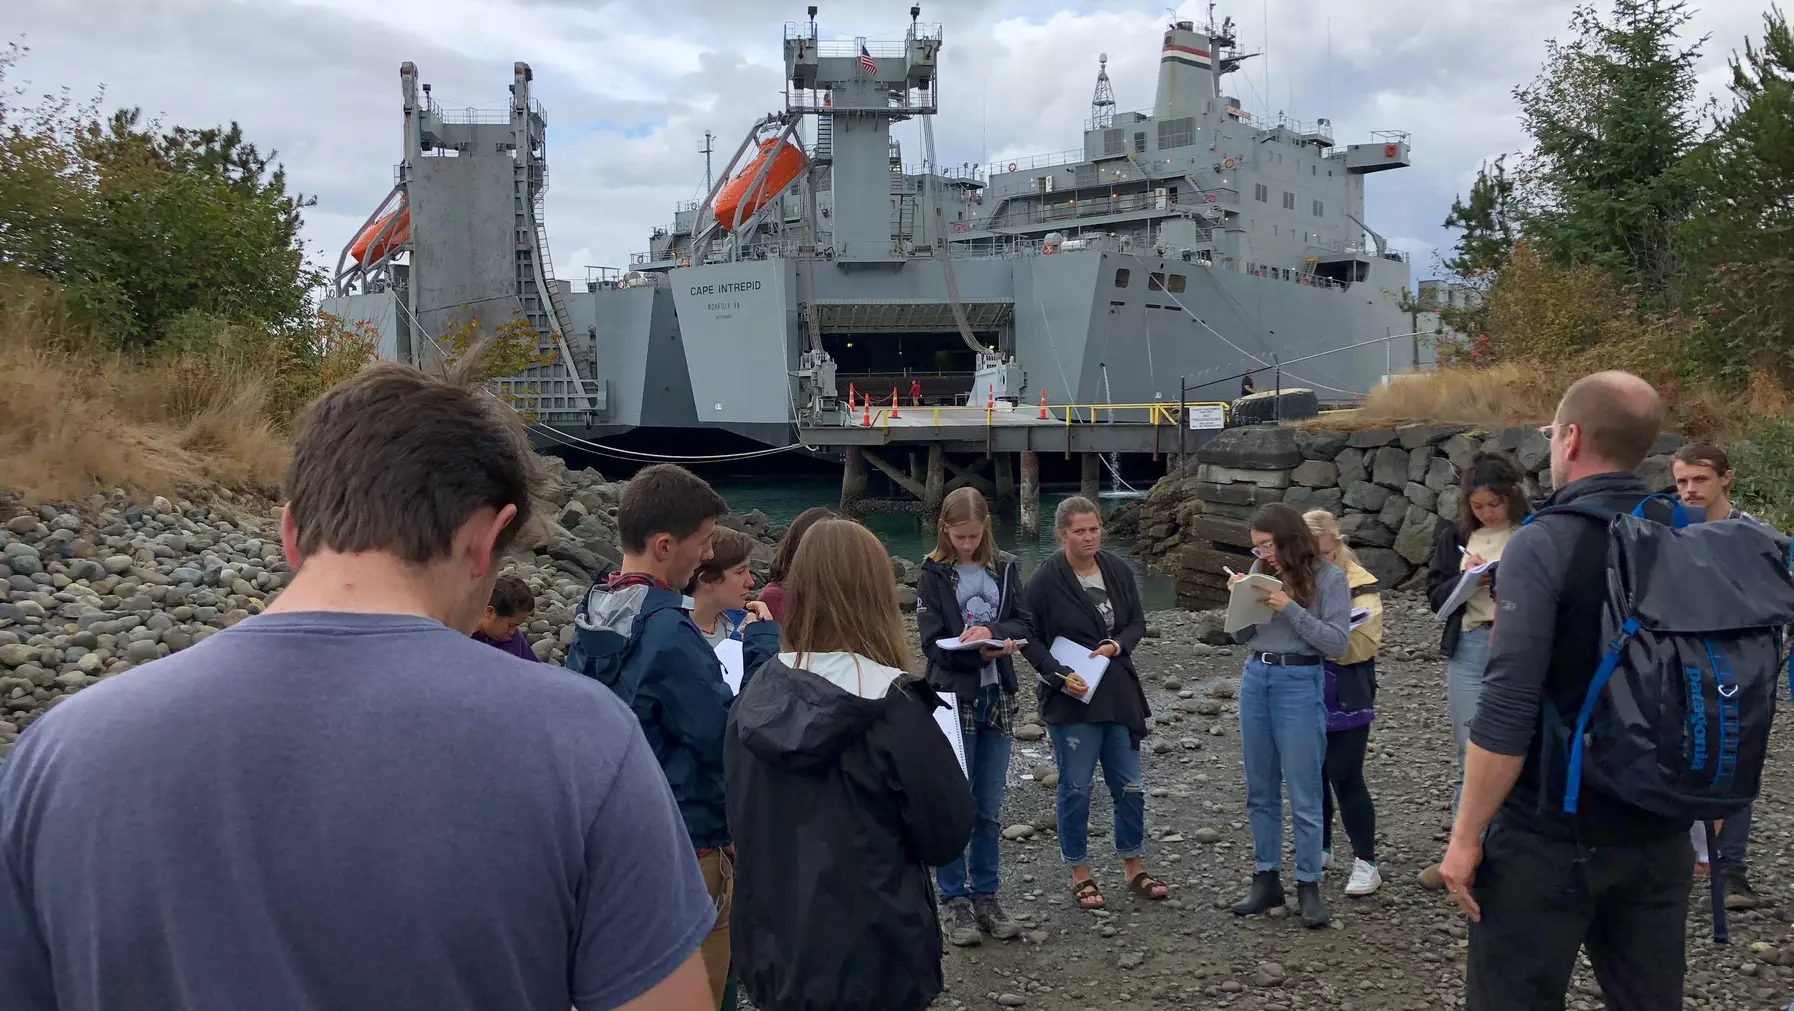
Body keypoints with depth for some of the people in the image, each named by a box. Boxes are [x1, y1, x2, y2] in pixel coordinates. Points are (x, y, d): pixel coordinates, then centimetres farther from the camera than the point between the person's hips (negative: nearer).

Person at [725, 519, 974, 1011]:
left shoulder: (757, 698, -4)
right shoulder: (889, 706, -19)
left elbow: (741, 820, 8)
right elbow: (948, 833, -11)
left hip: (771, 948, 4)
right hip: (871, 959, -4)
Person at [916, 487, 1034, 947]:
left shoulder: (1004, 568, 6)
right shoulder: (933, 575, -5)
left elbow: (1023, 623, 0)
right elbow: (933, 643, -11)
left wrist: (991, 631, -19)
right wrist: (983, 652, -24)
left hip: (997, 698, 4)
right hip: (954, 700, -3)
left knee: (989, 809, 12)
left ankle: (986, 897, 23)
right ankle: (956, 902, 13)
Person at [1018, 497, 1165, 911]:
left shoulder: (1118, 570, 2)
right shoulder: (1045, 579, -11)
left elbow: (1137, 622, 11)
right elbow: (1029, 639, -7)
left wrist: (1117, 646, -9)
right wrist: (1059, 675, -19)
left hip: (1119, 694, 5)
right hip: (1070, 698, -5)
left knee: (1129, 786, 12)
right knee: (1076, 788, 5)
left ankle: (1134, 869, 27)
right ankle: (1080, 875, 19)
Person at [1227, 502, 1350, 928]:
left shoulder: (1328, 577, -8)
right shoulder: (1261, 572, 5)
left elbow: (1337, 643, -13)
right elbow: (1241, 636, 9)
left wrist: (1289, 608, -19)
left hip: (1300, 684, -5)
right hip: (1255, 678, 5)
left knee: (1303, 794, 1)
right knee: (1260, 791, 12)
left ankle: (1308, 885, 13)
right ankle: (1266, 879, 23)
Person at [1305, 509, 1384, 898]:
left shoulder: (1358, 583, -10)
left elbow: (1363, 644, -19)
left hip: (1346, 700, -5)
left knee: (1345, 778, -2)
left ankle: (1366, 863, 9)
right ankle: (1320, 848, 29)